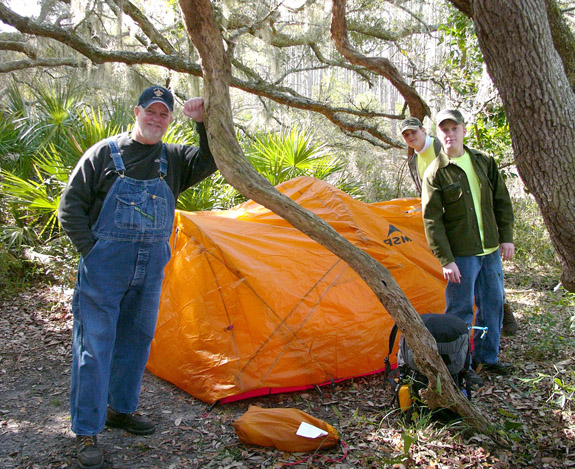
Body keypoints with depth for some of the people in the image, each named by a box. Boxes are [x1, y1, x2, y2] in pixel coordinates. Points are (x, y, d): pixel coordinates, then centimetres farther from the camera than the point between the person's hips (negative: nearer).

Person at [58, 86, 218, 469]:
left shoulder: (174, 158, 8)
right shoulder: (105, 153, -2)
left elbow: (212, 161, -5)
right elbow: (72, 206, -2)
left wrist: (204, 124, -18)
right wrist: (90, 250, -9)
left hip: (151, 268, 5)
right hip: (106, 264, -4)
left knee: (136, 339, 14)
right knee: (95, 344, -3)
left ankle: (122, 409, 32)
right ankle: (87, 431, 5)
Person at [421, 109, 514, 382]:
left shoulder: (484, 162, 7)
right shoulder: (435, 173, -9)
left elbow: (501, 202, 13)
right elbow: (432, 221, -11)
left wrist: (506, 237, 5)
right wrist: (446, 259, -16)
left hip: (490, 250, 6)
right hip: (461, 254, -5)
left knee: (493, 304, 14)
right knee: (461, 309, 0)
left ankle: (487, 358, 29)